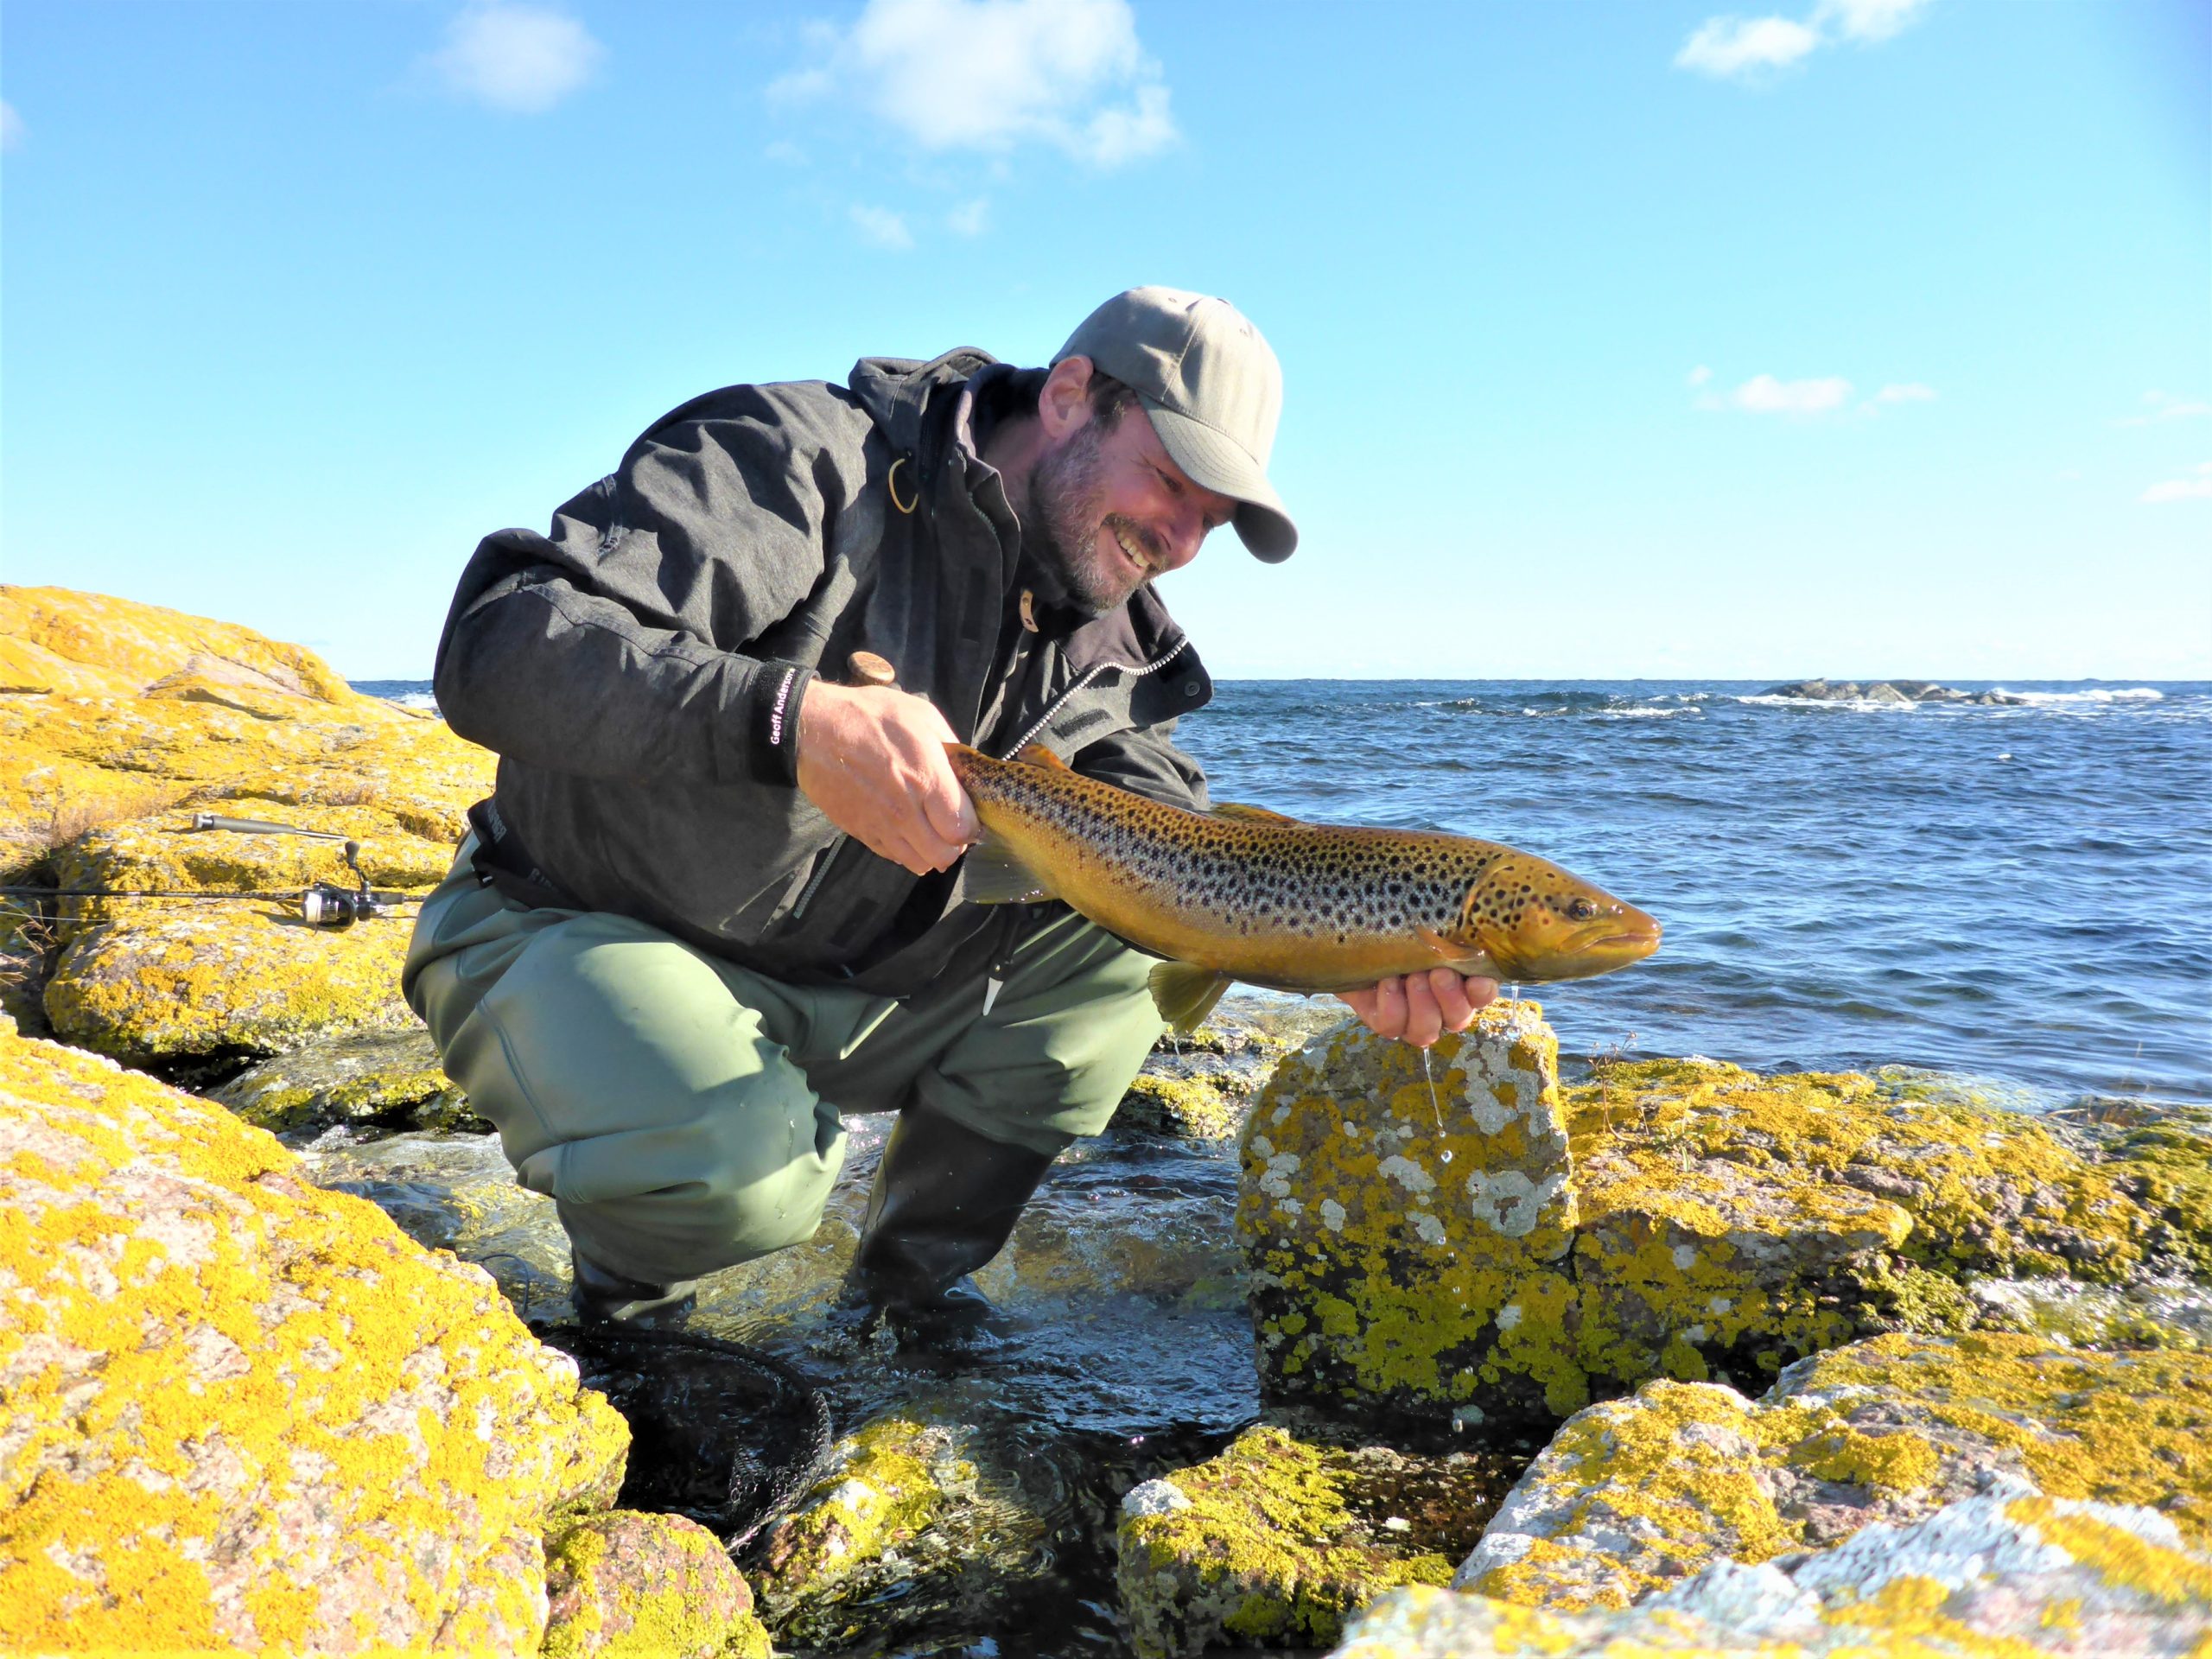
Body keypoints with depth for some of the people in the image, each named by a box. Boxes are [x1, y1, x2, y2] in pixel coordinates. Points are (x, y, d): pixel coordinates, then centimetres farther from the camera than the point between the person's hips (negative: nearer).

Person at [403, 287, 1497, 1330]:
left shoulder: (1097, 643, 1)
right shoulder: (802, 459, -21)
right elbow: (497, 643, -31)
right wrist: (792, 718, -46)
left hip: (839, 981, 6)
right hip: (575, 938, -6)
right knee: (737, 1168, -37)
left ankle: (917, 1274, 2)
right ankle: (628, 1292, 2)